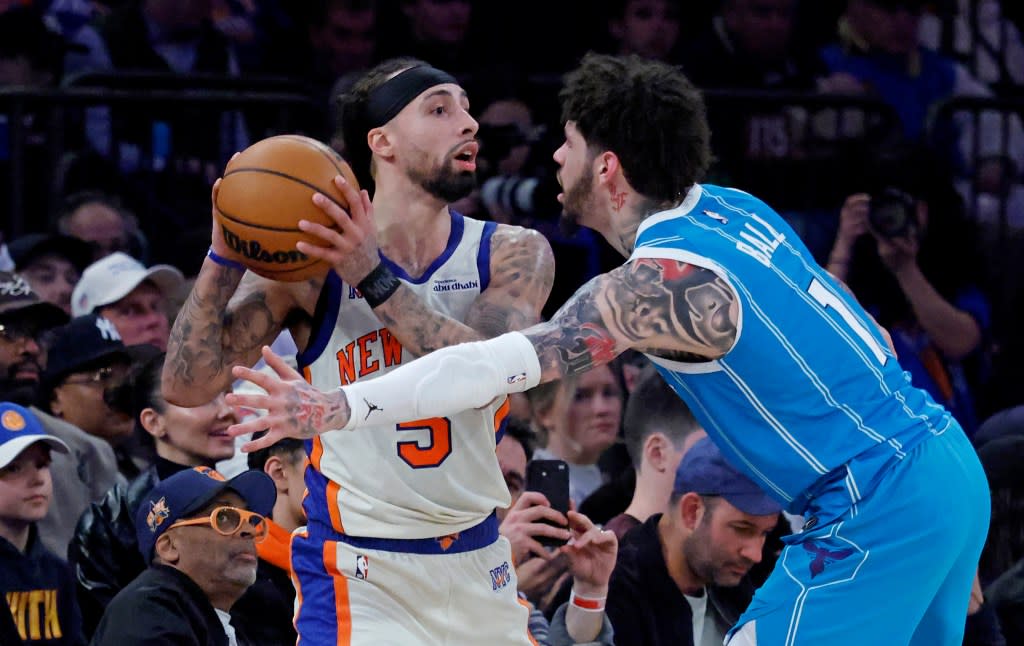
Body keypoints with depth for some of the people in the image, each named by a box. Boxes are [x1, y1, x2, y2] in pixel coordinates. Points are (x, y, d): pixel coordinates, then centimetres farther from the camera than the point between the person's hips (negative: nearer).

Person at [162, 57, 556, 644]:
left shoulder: (512, 255, -2)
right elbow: (187, 386, -11)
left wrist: (376, 280, -29)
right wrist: (225, 254, -22)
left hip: (479, 567, 4)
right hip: (360, 578, -3)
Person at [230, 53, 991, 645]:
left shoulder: (657, 283, -16)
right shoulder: (732, 208, 10)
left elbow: (500, 365, -23)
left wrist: (338, 408, -25)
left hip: (876, 509, -9)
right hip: (949, 466, 9)